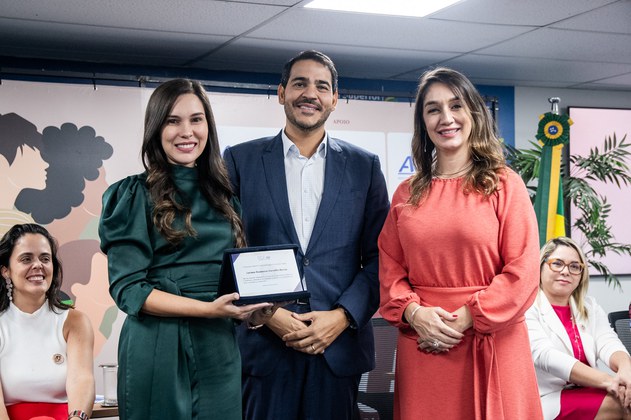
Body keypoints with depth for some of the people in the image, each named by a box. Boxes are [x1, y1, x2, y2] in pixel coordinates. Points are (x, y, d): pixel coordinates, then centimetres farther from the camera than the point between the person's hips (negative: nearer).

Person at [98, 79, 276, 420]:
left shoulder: (222, 195, 10)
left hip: (220, 349, 5)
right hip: (158, 349, -5)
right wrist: (207, 308, -22)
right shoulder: (135, 196, -5)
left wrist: (250, 308, -5)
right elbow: (127, 289, -11)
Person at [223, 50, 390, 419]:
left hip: (340, 346, 1)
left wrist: (343, 316, -8)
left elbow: (378, 256, 4)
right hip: (264, 344, -1)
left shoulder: (364, 166, 7)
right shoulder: (241, 160, 4)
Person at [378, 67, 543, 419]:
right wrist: (414, 312, -9)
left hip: (490, 345, -2)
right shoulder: (407, 193, 10)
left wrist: (464, 319, -13)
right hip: (422, 346, 3)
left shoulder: (505, 185, 0)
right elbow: (389, 267, 9)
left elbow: (523, 271, -7)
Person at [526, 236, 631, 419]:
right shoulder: (527, 308, -5)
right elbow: (545, 355, -19)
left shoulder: (590, 307, 15)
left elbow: (608, 343, -3)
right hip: (549, 399, -6)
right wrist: (606, 380, -28)